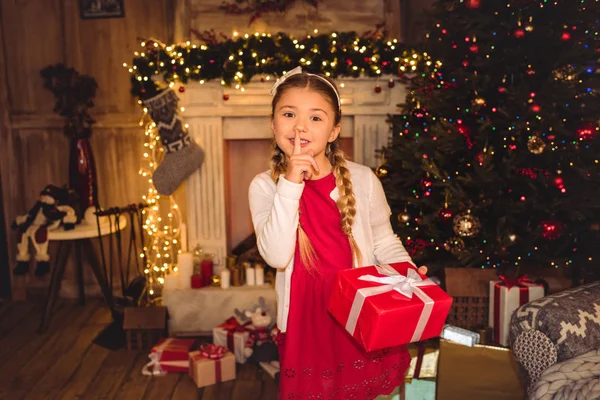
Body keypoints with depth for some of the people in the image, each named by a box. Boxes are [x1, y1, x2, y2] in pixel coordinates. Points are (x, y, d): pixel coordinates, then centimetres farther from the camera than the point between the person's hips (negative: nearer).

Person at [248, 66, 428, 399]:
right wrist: (290, 184, -25)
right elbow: (277, 256, -20)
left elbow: (384, 242, 3)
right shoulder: (264, 186, -8)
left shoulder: (362, 179, -8)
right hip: (305, 320, 0)